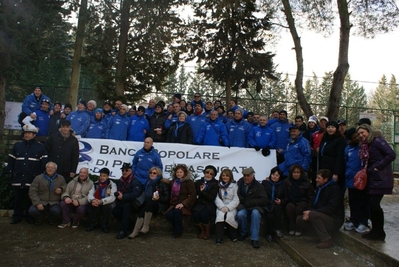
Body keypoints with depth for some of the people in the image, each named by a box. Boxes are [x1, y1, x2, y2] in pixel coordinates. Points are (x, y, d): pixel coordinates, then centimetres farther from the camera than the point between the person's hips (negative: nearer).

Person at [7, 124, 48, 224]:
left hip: (32, 179, -3)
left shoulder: (40, 147, 0)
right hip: (18, 179, 3)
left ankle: (29, 216, 20)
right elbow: (11, 160, 10)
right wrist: (10, 172, 1)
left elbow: (44, 163, -3)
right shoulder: (17, 146, 10)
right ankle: (17, 216, 23)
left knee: (30, 199, 7)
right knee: (18, 199, 11)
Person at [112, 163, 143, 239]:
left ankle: (123, 231, -32)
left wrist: (123, 197, -26)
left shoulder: (135, 181, -12)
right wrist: (117, 194, -7)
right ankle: (129, 224, 0)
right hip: (122, 203, 6)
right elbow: (117, 192, 18)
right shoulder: (120, 181, 12)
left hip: (132, 203, -6)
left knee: (126, 206, -37)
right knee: (114, 211, -22)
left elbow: (135, 194, -25)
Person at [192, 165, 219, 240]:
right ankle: (202, 230, 2)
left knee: (204, 214, -31)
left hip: (209, 205, -2)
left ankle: (207, 231, -1)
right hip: (200, 204, 3)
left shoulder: (215, 184, 2)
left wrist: (203, 191, -20)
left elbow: (212, 198, -9)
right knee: (195, 214, -27)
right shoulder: (198, 182, 10)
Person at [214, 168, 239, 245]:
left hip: (231, 207, -1)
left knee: (229, 216, -31)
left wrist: (228, 207, -15)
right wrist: (222, 207, -15)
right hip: (221, 207, 1)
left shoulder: (234, 185, 6)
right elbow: (217, 198, 3)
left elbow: (236, 200, -3)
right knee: (220, 215, -31)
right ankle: (219, 238, -26)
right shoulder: (218, 186, 11)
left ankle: (233, 235, -7)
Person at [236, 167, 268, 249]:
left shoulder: (258, 186, -3)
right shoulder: (239, 183, 4)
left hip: (254, 207, -1)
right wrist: (243, 202, -2)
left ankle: (254, 239, -28)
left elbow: (264, 200, -7)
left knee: (255, 213, -36)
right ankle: (243, 233, -4)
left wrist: (251, 202, -14)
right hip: (243, 207, 2)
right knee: (240, 214, -32)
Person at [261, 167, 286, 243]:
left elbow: (285, 198, 17)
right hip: (267, 205, -1)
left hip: (277, 206, 1)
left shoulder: (282, 185, 14)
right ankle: (269, 234, -14)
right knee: (270, 216, -32)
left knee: (277, 208, -36)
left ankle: (277, 228, -25)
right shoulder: (265, 183, 10)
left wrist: (281, 201, -4)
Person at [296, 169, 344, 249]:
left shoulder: (334, 189, -16)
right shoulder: (320, 187, 9)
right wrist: (308, 211, -12)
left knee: (313, 215, -33)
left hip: (335, 219, -8)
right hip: (324, 216, 8)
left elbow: (331, 208, -26)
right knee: (300, 219, -4)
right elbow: (314, 203, 11)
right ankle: (325, 231, 6)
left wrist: (311, 212, -26)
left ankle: (327, 240, -20)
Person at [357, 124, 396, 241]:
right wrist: (366, 170, 2)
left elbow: (391, 155, -19)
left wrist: (378, 167, -18)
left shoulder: (377, 140, -10)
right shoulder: (366, 145, 16)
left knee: (374, 204, -7)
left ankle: (379, 233, 6)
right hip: (372, 178, 8)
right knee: (371, 204, 8)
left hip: (380, 178, -8)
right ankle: (376, 231, 17)